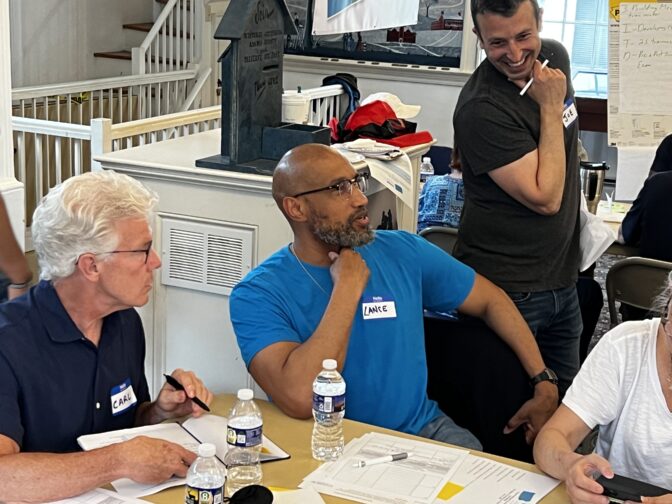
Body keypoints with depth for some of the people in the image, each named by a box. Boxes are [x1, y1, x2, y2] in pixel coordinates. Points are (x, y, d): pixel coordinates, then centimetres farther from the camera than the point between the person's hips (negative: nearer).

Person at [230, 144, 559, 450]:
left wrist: (543, 382, 5)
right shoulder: (258, 294, -10)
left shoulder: (403, 252, 4)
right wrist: (348, 287, -19)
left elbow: (491, 300, 16)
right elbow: (299, 399, -26)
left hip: (423, 430, 4)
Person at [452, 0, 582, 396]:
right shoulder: (481, 110, -25)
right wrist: (551, 107, -22)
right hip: (508, 290, -7)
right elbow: (545, 198, -24)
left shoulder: (555, 56, 0)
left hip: (562, 280, 8)